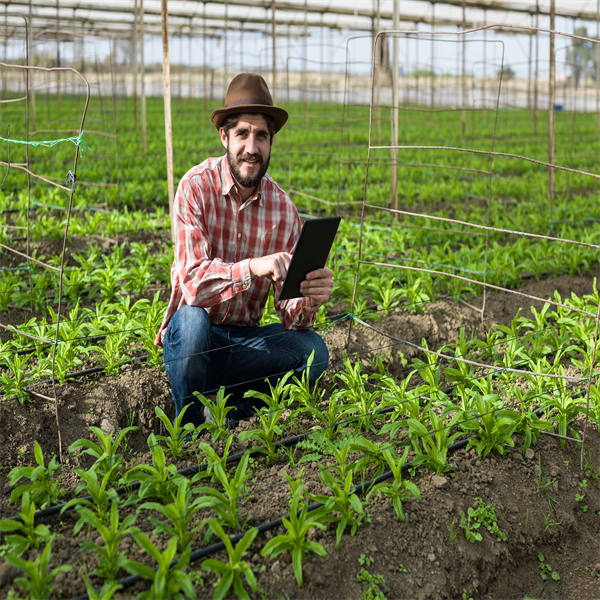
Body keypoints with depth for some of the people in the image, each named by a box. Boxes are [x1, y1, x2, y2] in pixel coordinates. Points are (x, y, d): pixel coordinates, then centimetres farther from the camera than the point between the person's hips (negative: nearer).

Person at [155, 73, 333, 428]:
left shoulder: (284, 209, -6)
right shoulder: (197, 187, -15)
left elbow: (289, 314, -10)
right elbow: (192, 282, -27)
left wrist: (310, 301, -34)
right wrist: (252, 268, -44)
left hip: (243, 341, 3)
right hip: (190, 334, -3)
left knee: (313, 351, -20)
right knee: (192, 319, -35)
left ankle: (232, 410, 0)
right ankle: (188, 429, -11)